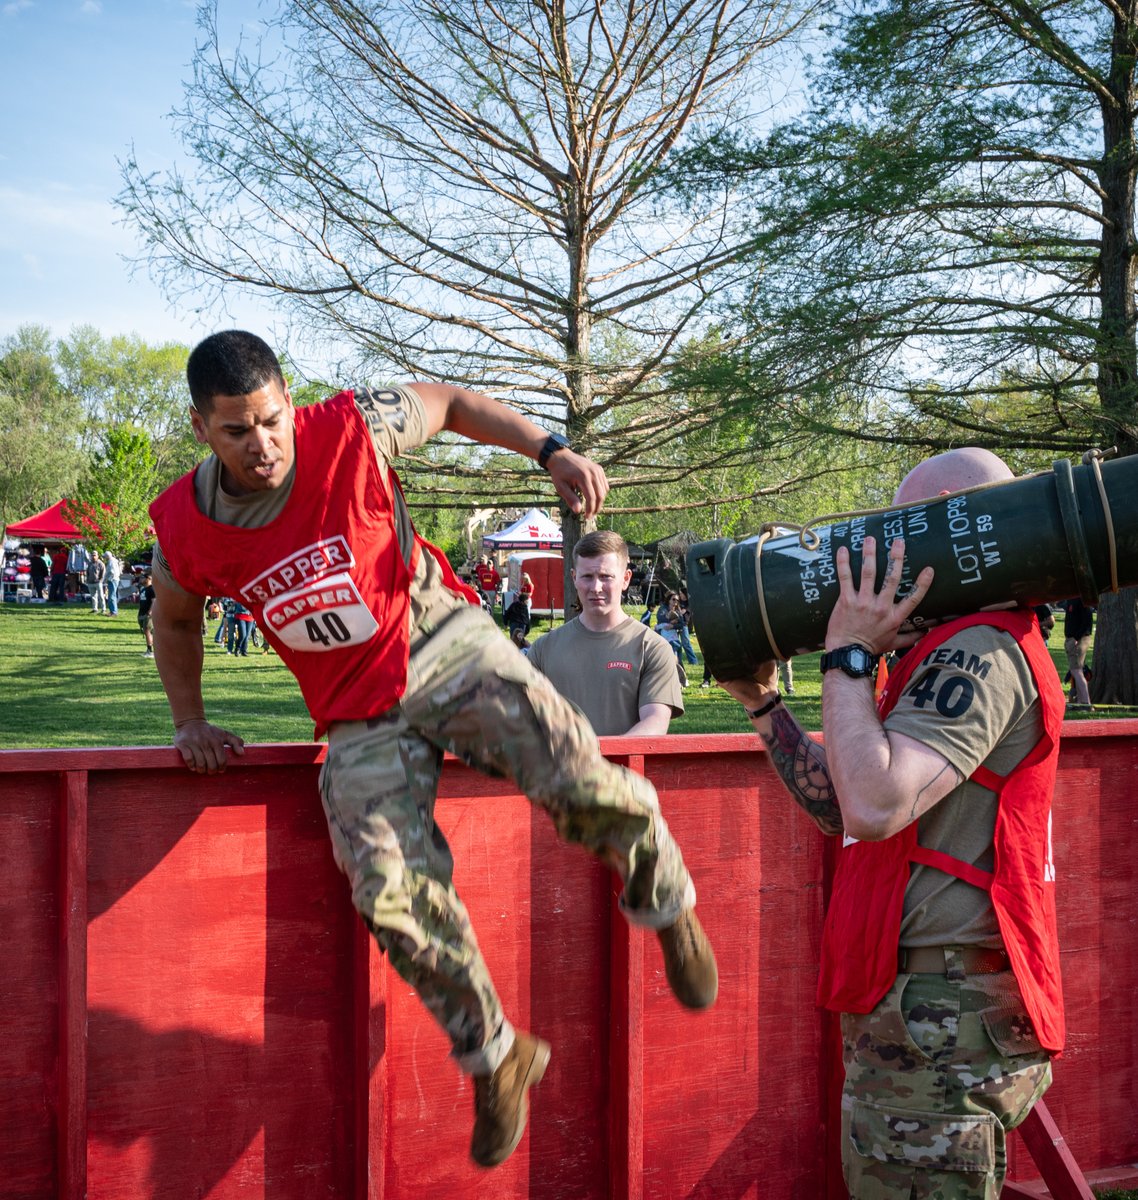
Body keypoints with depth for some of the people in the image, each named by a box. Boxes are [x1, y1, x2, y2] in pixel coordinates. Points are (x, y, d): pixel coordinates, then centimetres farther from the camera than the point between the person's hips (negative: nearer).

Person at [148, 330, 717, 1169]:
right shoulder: (184, 527, -8)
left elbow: (448, 402, 5)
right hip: (359, 717, 2)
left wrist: (552, 451, -4)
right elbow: (175, 619, 16)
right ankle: (495, 1058, 11)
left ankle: (666, 901, 7)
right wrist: (191, 722, 12)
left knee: (576, 779, -26)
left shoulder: (351, 431, -15)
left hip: (445, 646, -2)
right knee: (395, 893, -14)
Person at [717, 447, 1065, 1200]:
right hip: (929, 1018, 11)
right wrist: (764, 704, 13)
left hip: (941, 1030, -11)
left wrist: (847, 657, -17)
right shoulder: (959, 651, 19)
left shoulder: (983, 650, -15)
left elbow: (874, 806, -28)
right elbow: (839, 809, 20)